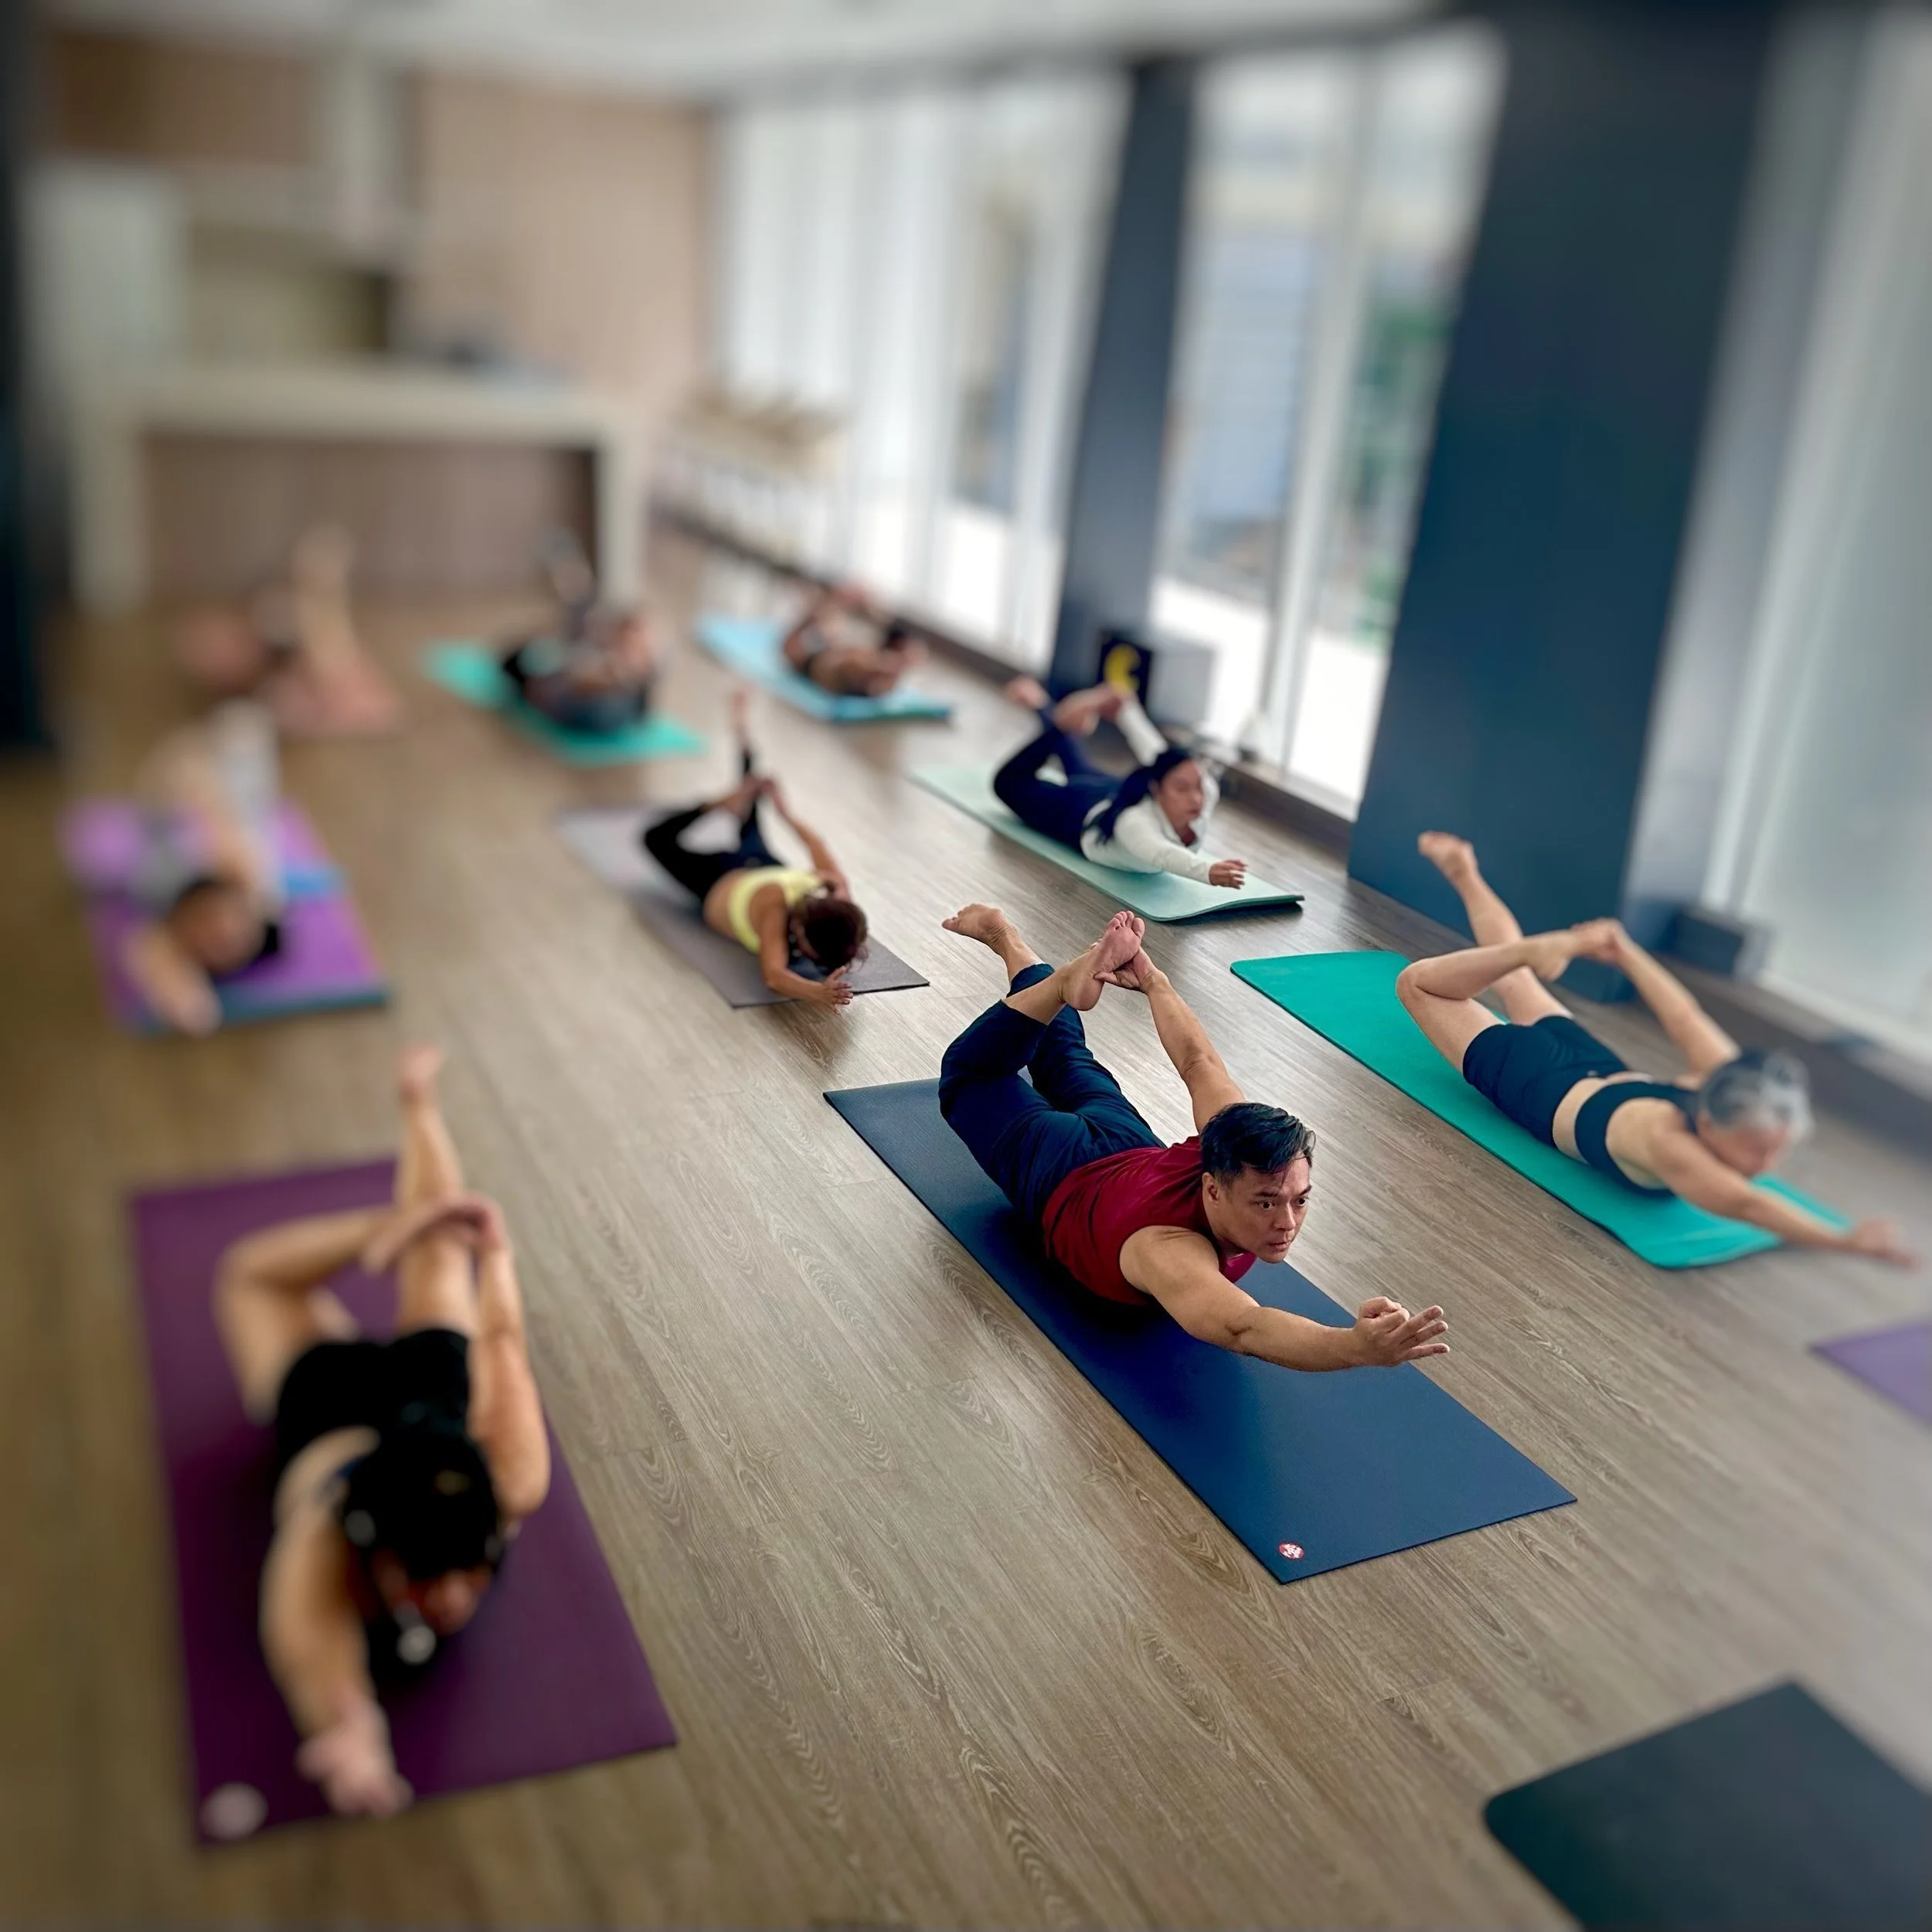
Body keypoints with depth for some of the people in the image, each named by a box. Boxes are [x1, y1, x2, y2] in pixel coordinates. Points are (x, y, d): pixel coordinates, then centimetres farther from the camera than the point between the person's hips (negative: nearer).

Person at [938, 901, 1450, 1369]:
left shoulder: (1236, 1147, -38)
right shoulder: (1168, 1251, -53)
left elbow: (1199, 1064, -23)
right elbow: (1244, 1329, -73)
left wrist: (1153, 980, -7)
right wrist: (1358, 1347, -88)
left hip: (1130, 1151, 4)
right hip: (1057, 1177, -4)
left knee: (1068, 1064, 35)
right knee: (970, 1075, 24)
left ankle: (1003, 934, 52)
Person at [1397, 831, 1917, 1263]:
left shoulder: (1728, 1088, -33)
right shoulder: (1665, 1140, -49)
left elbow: (1685, 1021, -20)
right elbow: (1746, 1205, -63)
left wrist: (1626, 953, -8)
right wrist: (1848, 1241, -73)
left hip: (1596, 1065, 5)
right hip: (1532, 1079, -5)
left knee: (1516, 984, 33)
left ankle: (1466, 875, 51)